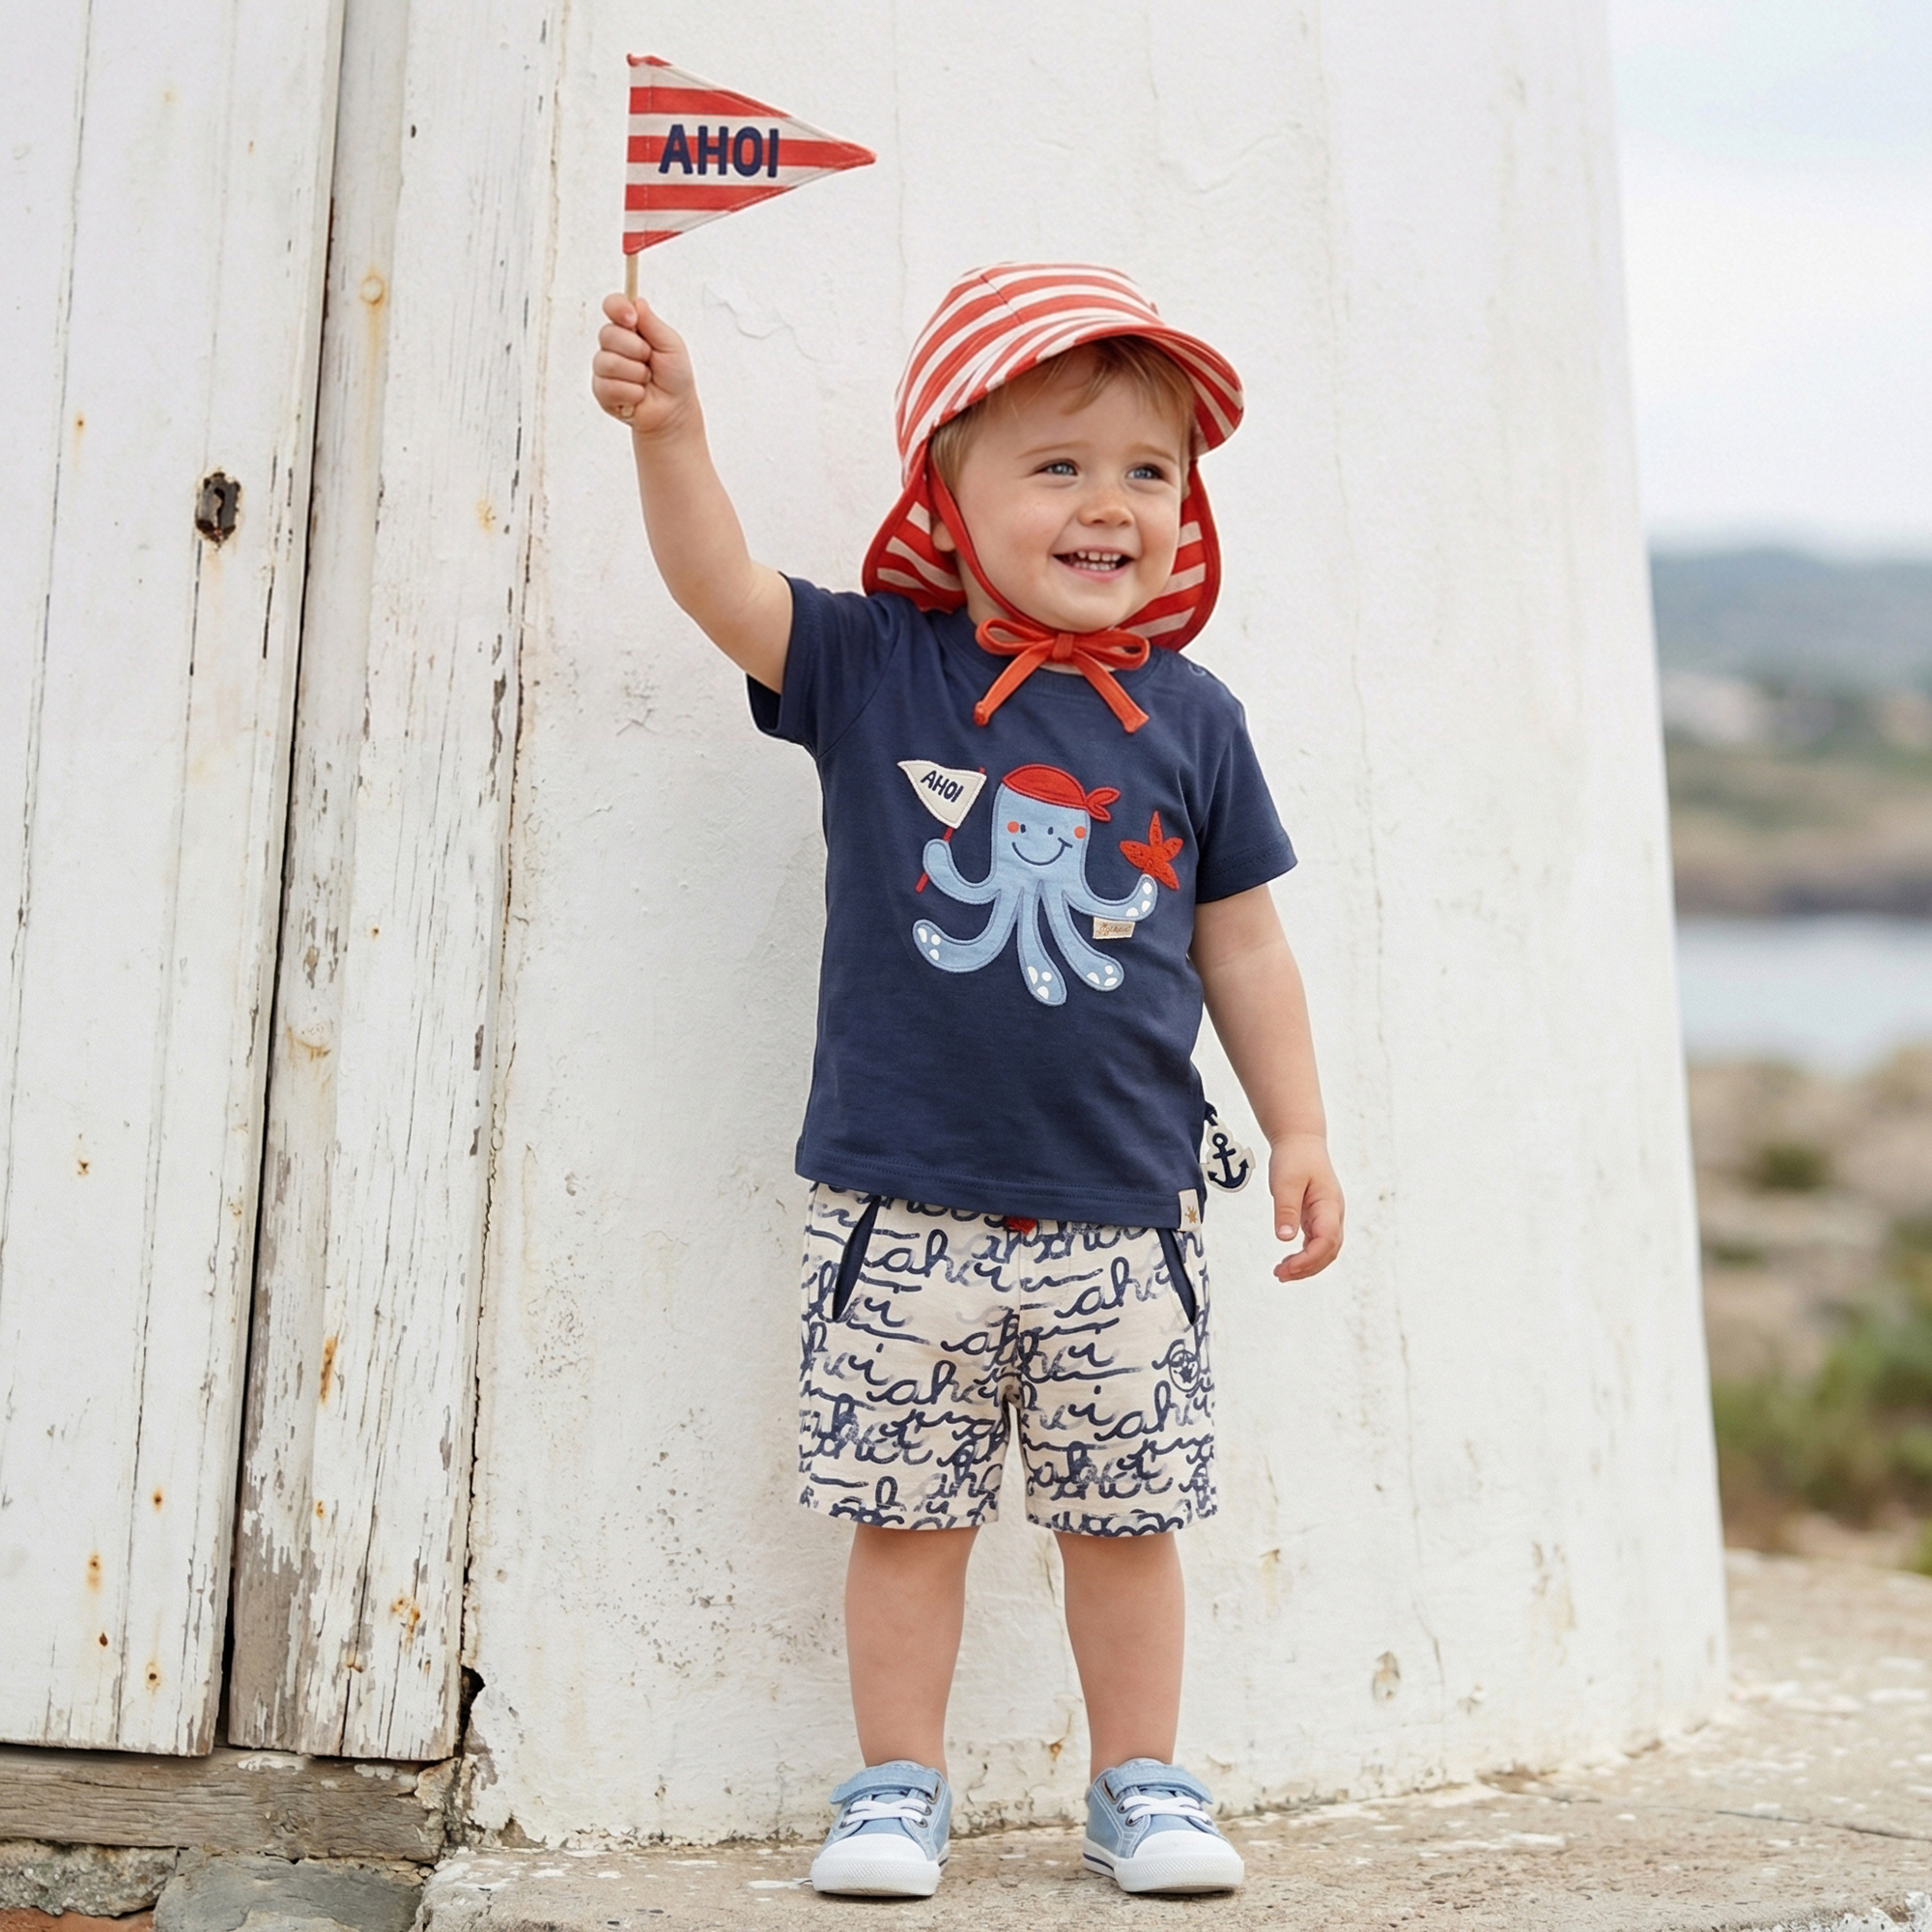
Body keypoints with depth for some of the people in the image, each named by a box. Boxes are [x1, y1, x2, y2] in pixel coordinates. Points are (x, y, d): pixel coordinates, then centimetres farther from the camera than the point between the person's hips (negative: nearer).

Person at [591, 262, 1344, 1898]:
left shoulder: (1190, 719, 4)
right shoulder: (872, 670, -1)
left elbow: (1241, 941, 9)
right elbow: (723, 584, -12)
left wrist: (1299, 1129, 8)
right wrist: (669, 428, -28)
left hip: (1124, 1216, 1)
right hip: (903, 1209, -1)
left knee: (1127, 1517, 12)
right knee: (904, 1515, 9)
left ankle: (1143, 1784, 30)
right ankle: (899, 1786, 27)